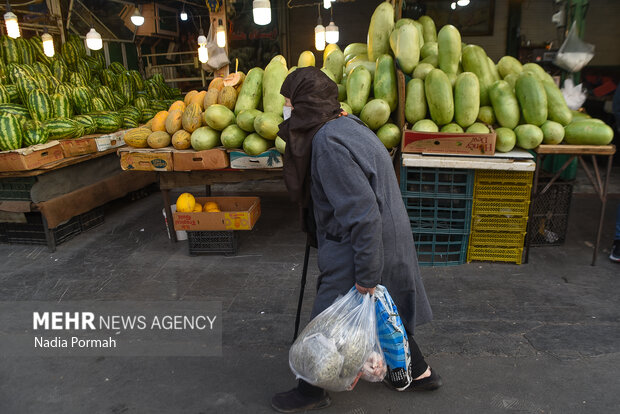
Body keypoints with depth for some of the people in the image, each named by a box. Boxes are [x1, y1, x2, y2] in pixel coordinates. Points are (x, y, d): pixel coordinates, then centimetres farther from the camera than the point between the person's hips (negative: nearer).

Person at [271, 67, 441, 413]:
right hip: (388, 240, 10)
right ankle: (419, 372, 44)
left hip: (359, 250, -9)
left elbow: (362, 213, -28)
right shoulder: (344, 124, 6)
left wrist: (366, 275, -22)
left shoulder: (329, 143, -25)